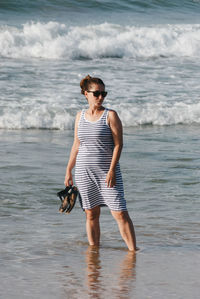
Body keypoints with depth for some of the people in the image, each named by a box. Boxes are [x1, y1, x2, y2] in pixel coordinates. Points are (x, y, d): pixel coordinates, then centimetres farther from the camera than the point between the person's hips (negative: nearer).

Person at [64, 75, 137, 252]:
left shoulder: (110, 115, -4)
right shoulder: (80, 116, 10)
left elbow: (118, 144, -8)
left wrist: (112, 170, -16)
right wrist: (68, 171, 14)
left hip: (107, 171, -4)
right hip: (84, 172, 4)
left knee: (120, 213, -8)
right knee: (91, 214, 8)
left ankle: (133, 251, -5)